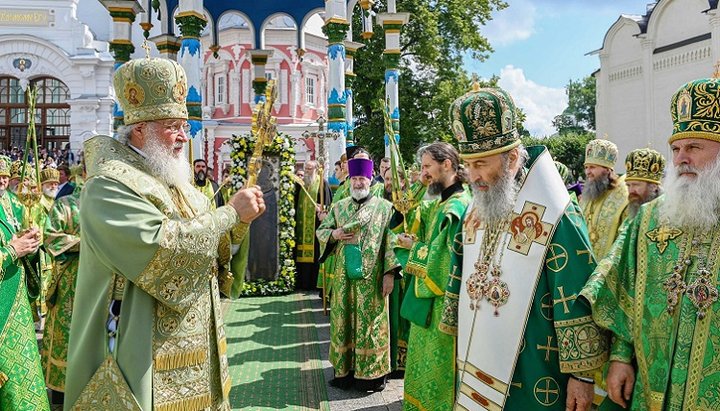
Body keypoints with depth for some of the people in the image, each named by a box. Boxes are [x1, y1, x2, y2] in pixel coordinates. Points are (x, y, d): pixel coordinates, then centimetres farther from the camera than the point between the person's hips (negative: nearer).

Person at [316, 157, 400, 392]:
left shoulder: (384, 207, -1)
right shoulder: (339, 207, 10)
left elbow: (390, 242, -5)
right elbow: (321, 230, 15)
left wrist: (390, 273, -12)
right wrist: (334, 234, -8)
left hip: (371, 278, -3)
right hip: (344, 277, 4)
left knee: (370, 323, 3)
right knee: (344, 321, 9)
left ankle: (372, 374, 15)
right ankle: (345, 370, 22)